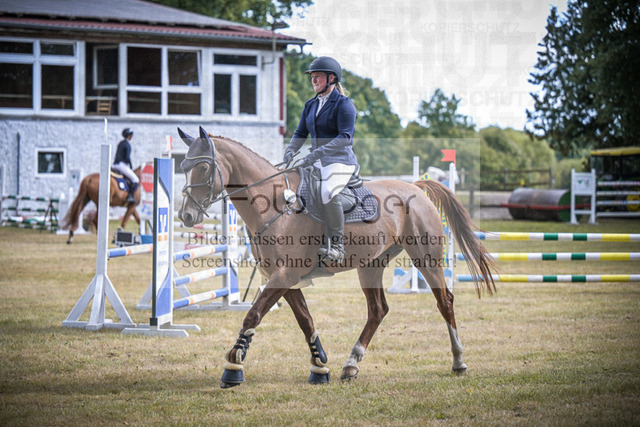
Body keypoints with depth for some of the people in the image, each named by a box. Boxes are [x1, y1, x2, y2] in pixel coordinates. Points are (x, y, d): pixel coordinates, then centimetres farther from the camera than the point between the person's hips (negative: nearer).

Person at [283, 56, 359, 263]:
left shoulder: (343, 104, -8)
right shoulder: (311, 105, 15)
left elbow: (345, 137, -20)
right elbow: (301, 133, 18)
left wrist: (318, 152, -29)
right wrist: (291, 149, -5)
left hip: (340, 160, -8)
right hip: (317, 161, 8)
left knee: (328, 192, -35)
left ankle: (337, 245, -26)